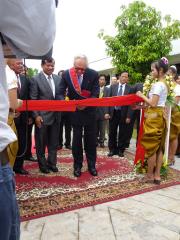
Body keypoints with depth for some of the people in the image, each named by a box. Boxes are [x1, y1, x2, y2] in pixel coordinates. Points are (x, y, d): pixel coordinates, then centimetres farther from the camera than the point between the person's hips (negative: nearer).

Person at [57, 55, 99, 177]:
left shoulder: (93, 74, -13)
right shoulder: (67, 74, -11)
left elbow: (95, 94, -13)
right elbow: (60, 92, -8)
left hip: (90, 111, 0)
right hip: (75, 111, 0)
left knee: (91, 139, 8)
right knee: (77, 139, 7)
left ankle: (92, 165, 23)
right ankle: (77, 165, 21)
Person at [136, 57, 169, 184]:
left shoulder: (157, 84, -16)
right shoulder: (165, 84, 14)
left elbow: (153, 104, -20)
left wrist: (142, 95, -7)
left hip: (154, 117, -9)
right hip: (160, 115, 10)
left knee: (151, 146, 1)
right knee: (159, 147, 10)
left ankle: (150, 175, 12)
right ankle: (157, 175, 18)